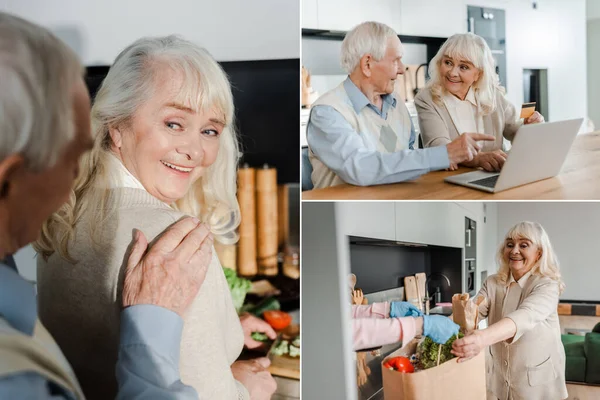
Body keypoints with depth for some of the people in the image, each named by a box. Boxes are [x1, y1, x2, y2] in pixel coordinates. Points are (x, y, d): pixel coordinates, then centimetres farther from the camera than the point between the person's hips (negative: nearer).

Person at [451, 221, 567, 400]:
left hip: (537, 382, -3)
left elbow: (524, 316, -35)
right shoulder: (493, 283, -2)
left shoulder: (547, 286, -16)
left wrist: (484, 337, -54)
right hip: (498, 378, 3)